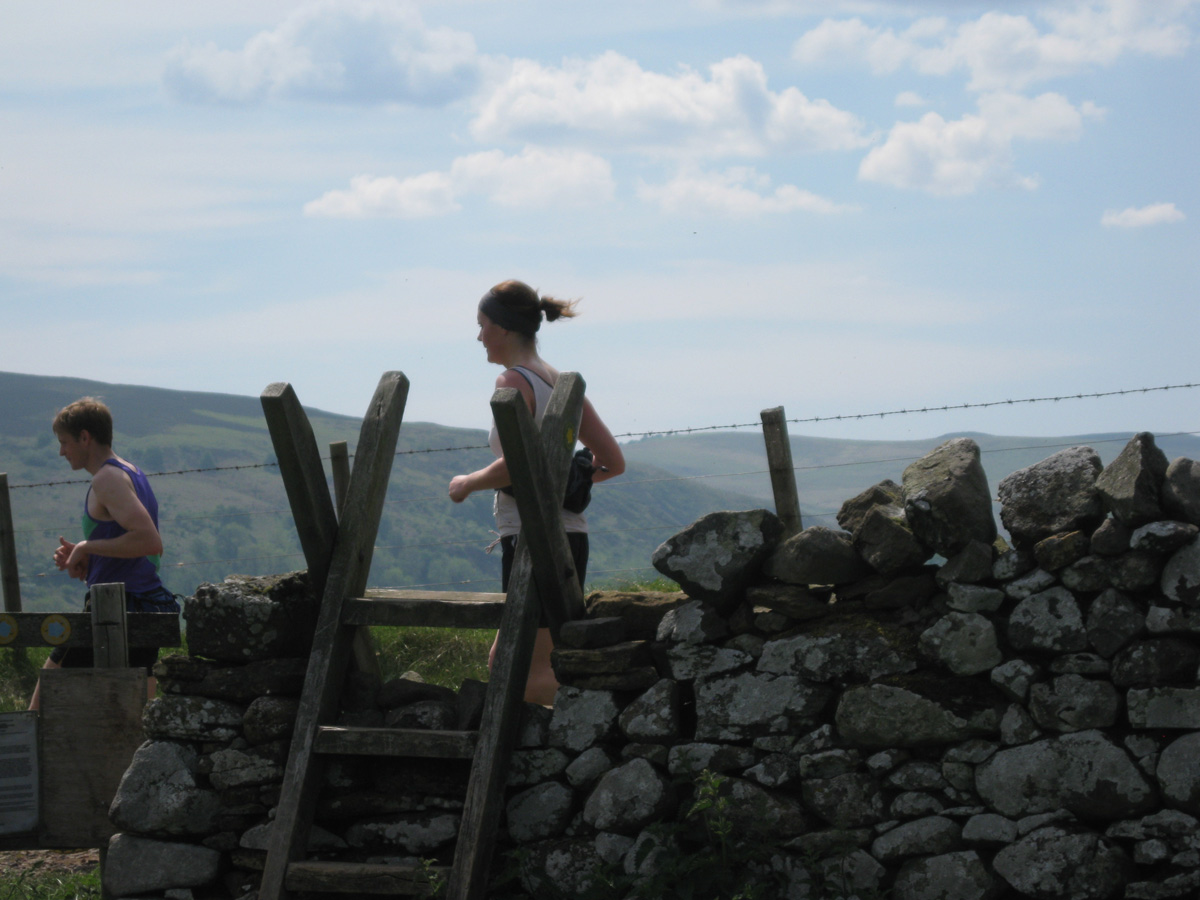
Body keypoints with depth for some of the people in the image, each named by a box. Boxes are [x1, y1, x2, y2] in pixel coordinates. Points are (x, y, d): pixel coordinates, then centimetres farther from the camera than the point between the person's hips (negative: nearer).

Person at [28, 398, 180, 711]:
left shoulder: (107, 479, -11)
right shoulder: (133, 474, 18)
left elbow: (149, 541, -25)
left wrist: (87, 547, -14)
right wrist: (83, 558, 11)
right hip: (149, 607, 9)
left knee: (42, 708, 0)